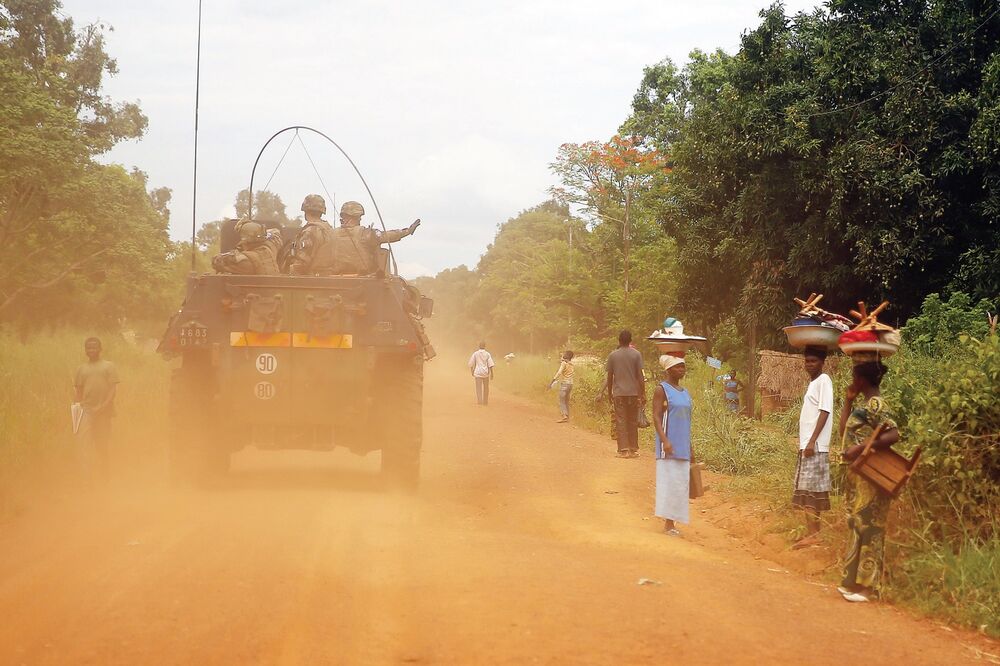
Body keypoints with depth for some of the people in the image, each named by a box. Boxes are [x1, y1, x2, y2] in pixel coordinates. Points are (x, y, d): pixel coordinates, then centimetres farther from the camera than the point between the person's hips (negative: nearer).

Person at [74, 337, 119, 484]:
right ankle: (90, 478, -13)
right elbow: (79, 391, 14)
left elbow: (113, 389, -2)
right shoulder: (81, 369, 13)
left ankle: (103, 478, 13)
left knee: (102, 446, 4)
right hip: (87, 411, 2)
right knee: (83, 444, -13)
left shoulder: (108, 366, 5)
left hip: (104, 412, -1)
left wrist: (103, 407, -12)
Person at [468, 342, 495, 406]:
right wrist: (492, 373, -3)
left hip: (478, 372, -1)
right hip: (486, 372, 1)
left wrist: (472, 371, 16)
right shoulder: (487, 354, 0)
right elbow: (490, 364, -6)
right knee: (486, 388, 15)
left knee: (479, 388, -5)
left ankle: (480, 402, -18)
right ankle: (485, 402, 24)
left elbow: (471, 363, 2)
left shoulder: (475, 353, 0)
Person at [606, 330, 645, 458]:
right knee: (633, 422, 9)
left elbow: (609, 376, 3)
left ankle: (623, 450, -6)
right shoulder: (636, 354, -2)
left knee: (620, 422, 1)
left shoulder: (613, 355, 0)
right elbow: (640, 376, -4)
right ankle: (633, 450, 12)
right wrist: (643, 394, 0)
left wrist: (609, 393, 13)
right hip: (633, 393, 0)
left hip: (618, 393, 0)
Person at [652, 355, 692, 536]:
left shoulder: (685, 392, 14)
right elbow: (656, 417, -13)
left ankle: (671, 519, 12)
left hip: (683, 445, 7)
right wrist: (664, 440, -24)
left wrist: (689, 447, 20)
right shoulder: (661, 390, -7)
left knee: (681, 481, 6)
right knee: (669, 479, -7)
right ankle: (669, 522, -4)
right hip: (669, 444, -7)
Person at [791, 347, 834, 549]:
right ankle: (812, 531, 12)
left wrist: (812, 441, -20)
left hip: (815, 446, -9)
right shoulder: (813, 382, 17)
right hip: (807, 444, 9)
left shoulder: (824, 381, -9)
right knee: (806, 491, 9)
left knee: (809, 490, -10)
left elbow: (824, 412, -16)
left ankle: (814, 534, -9)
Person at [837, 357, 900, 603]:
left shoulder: (875, 405, -16)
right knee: (860, 527, 13)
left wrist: (861, 448, -29)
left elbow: (893, 435, -27)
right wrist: (848, 400, 14)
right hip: (859, 477, 10)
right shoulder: (867, 404, 14)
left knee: (867, 528, -5)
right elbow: (845, 432, 19)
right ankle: (857, 581, 20)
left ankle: (867, 587, -1)